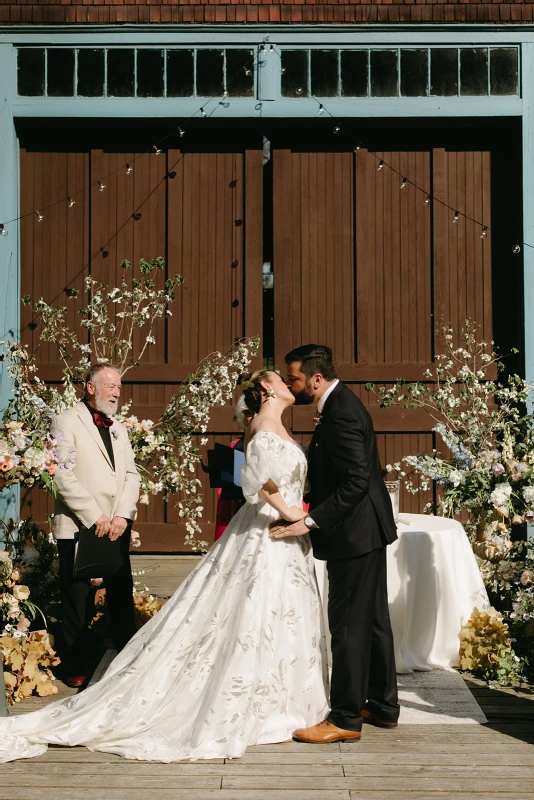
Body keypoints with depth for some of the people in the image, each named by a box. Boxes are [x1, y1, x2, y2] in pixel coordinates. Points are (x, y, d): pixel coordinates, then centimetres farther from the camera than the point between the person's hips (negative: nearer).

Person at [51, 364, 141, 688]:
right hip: (78, 527, -5)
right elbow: (63, 476, -13)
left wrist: (123, 515, -6)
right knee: (78, 600, 2)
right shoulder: (67, 422, -3)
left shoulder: (119, 429, 17)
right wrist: (94, 517, -15)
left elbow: (132, 475, 10)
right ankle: (77, 668, 14)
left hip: (118, 527, 6)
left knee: (123, 597, 9)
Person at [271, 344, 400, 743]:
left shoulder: (340, 414, -21)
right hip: (368, 529, 11)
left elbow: (356, 481, -26)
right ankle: (382, 705, 28)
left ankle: (345, 719, 7)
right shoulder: (342, 403, 11)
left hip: (355, 532, -11)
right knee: (373, 619, 17)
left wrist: (311, 522, -25)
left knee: (348, 624, -2)